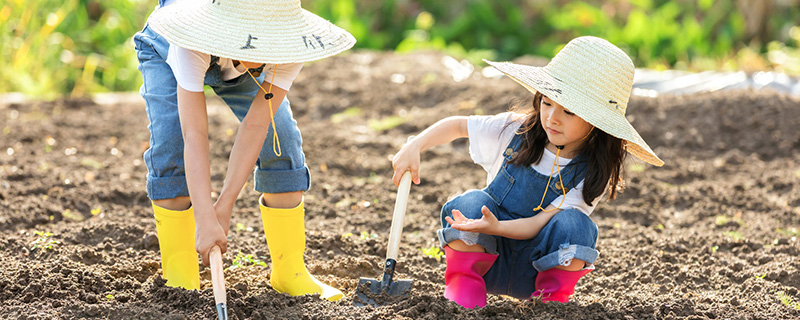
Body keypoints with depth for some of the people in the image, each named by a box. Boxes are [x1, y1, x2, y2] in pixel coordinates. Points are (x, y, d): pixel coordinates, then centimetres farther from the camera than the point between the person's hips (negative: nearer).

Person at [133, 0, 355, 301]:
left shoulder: (290, 47, -38)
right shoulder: (193, 42, -46)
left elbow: (256, 126, -36)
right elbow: (194, 135, -49)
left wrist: (224, 206, -38)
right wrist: (206, 220, -55)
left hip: (236, 66, 3)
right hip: (166, 50, -2)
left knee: (282, 144, -11)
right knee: (170, 146, -21)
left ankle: (290, 271, 2)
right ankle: (178, 276, -8)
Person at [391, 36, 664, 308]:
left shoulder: (593, 174, -14)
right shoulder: (516, 131, -6)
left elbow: (539, 224, -22)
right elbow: (457, 125, 8)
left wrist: (496, 227, -40)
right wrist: (414, 147, -8)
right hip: (488, 257, 2)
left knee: (573, 223, -31)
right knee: (471, 202, -28)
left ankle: (554, 299, -9)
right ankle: (464, 288, -12)